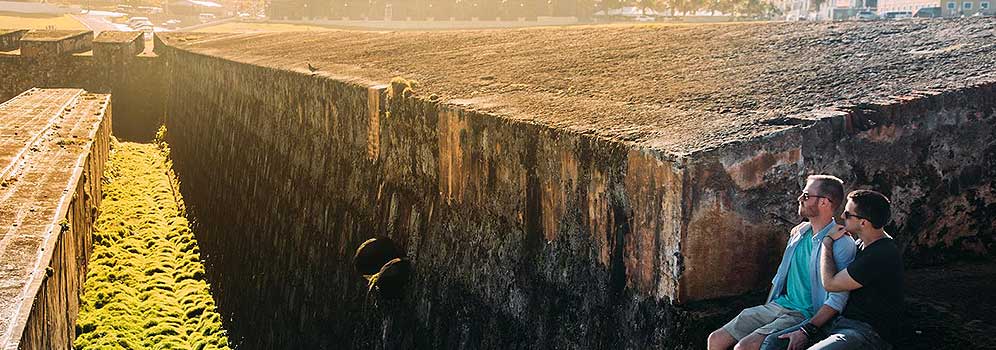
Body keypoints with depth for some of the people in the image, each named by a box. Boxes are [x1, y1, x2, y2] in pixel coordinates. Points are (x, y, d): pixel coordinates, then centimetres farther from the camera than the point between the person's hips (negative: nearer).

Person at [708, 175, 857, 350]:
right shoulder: (798, 232, 11)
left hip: (803, 315, -8)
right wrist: (764, 312, 16)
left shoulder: (841, 245, -15)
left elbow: (837, 298, -20)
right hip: (776, 305, 8)